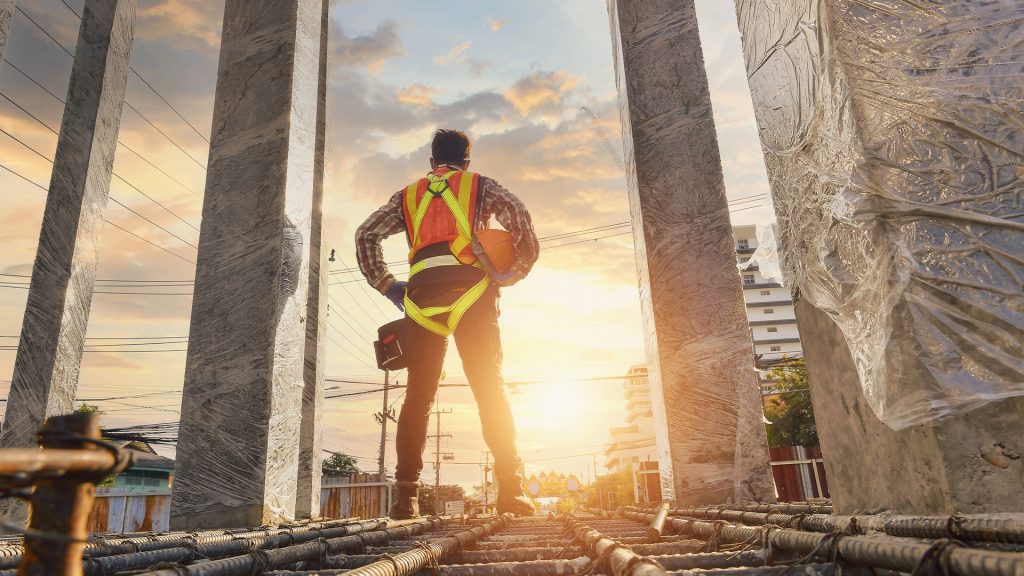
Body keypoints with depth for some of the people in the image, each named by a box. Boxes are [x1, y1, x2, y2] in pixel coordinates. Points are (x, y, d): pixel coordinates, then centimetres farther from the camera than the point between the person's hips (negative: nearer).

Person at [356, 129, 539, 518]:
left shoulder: (408, 195, 28)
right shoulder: (480, 186, 21)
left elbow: (365, 235, 18)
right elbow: (518, 216, 2)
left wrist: (387, 286, 17)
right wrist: (516, 271, 8)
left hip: (422, 293, 2)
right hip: (471, 288, -2)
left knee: (418, 395, 2)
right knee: (491, 390, -3)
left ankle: (406, 496, -2)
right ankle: (510, 490, -7)